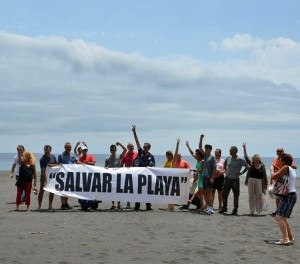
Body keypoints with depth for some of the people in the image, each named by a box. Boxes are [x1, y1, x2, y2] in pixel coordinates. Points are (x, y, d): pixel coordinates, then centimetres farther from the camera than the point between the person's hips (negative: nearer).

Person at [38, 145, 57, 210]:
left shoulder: (53, 156, 1)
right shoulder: (42, 159, -15)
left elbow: (57, 164, 10)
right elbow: (42, 170, -21)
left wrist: (52, 165, -13)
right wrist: (45, 180, -28)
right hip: (44, 176, -4)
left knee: (52, 191, 4)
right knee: (41, 190, -1)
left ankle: (50, 206, 12)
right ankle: (39, 206, 6)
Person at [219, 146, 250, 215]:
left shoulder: (240, 160, -11)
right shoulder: (228, 158, 5)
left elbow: (247, 166, -10)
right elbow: (225, 163, 27)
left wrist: (241, 173, -12)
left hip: (235, 179, -5)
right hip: (227, 178, 5)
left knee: (236, 195, 1)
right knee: (224, 193, 6)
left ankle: (235, 210, 9)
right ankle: (224, 208, 20)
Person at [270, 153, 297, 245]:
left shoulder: (286, 168, -11)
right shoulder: (291, 169, 18)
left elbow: (273, 177, -14)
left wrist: (272, 170, 4)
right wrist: (276, 170, 22)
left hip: (289, 196, -10)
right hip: (289, 196, 10)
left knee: (280, 217, -17)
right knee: (279, 217, 17)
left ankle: (285, 239, -24)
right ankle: (290, 238, 21)